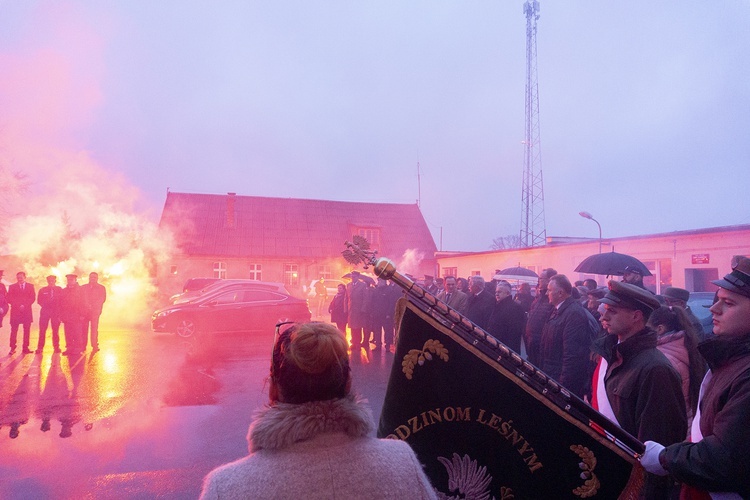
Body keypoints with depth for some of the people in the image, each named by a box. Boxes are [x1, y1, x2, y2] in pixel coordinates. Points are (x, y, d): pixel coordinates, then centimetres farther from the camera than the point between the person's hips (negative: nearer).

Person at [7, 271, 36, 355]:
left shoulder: (30, 286, 12)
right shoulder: (12, 287, 12)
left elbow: (33, 298, 4)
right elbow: (9, 299, 4)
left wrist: (24, 306, -9)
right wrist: (18, 306, -10)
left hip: (27, 311, 0)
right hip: (15, 311, 0)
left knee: (27, 330, -1)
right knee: (14, 330, -4)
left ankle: (25, 348, 0)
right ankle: (12, 348, -1)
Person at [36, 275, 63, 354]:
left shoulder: (59, 290, 7)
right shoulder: (42, 290, 10)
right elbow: (39, 301, 9)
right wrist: (46, 303, -4)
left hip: (56, 312, -1)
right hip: (45, 311, 1)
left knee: (55, 330, 0)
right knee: (42, 330, -4)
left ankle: (56, 347, 6)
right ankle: (40, 348, 0)